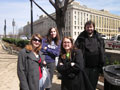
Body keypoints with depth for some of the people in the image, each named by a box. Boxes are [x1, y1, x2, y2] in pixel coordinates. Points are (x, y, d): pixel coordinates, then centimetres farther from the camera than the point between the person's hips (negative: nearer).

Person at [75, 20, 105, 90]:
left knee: (93, 84, 16)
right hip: (84, 66, -1)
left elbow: (102, 53, 3)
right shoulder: (81, 38, -1)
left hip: (95, 67, 2)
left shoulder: (99, 38, 4)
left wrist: (101, 65, 1)